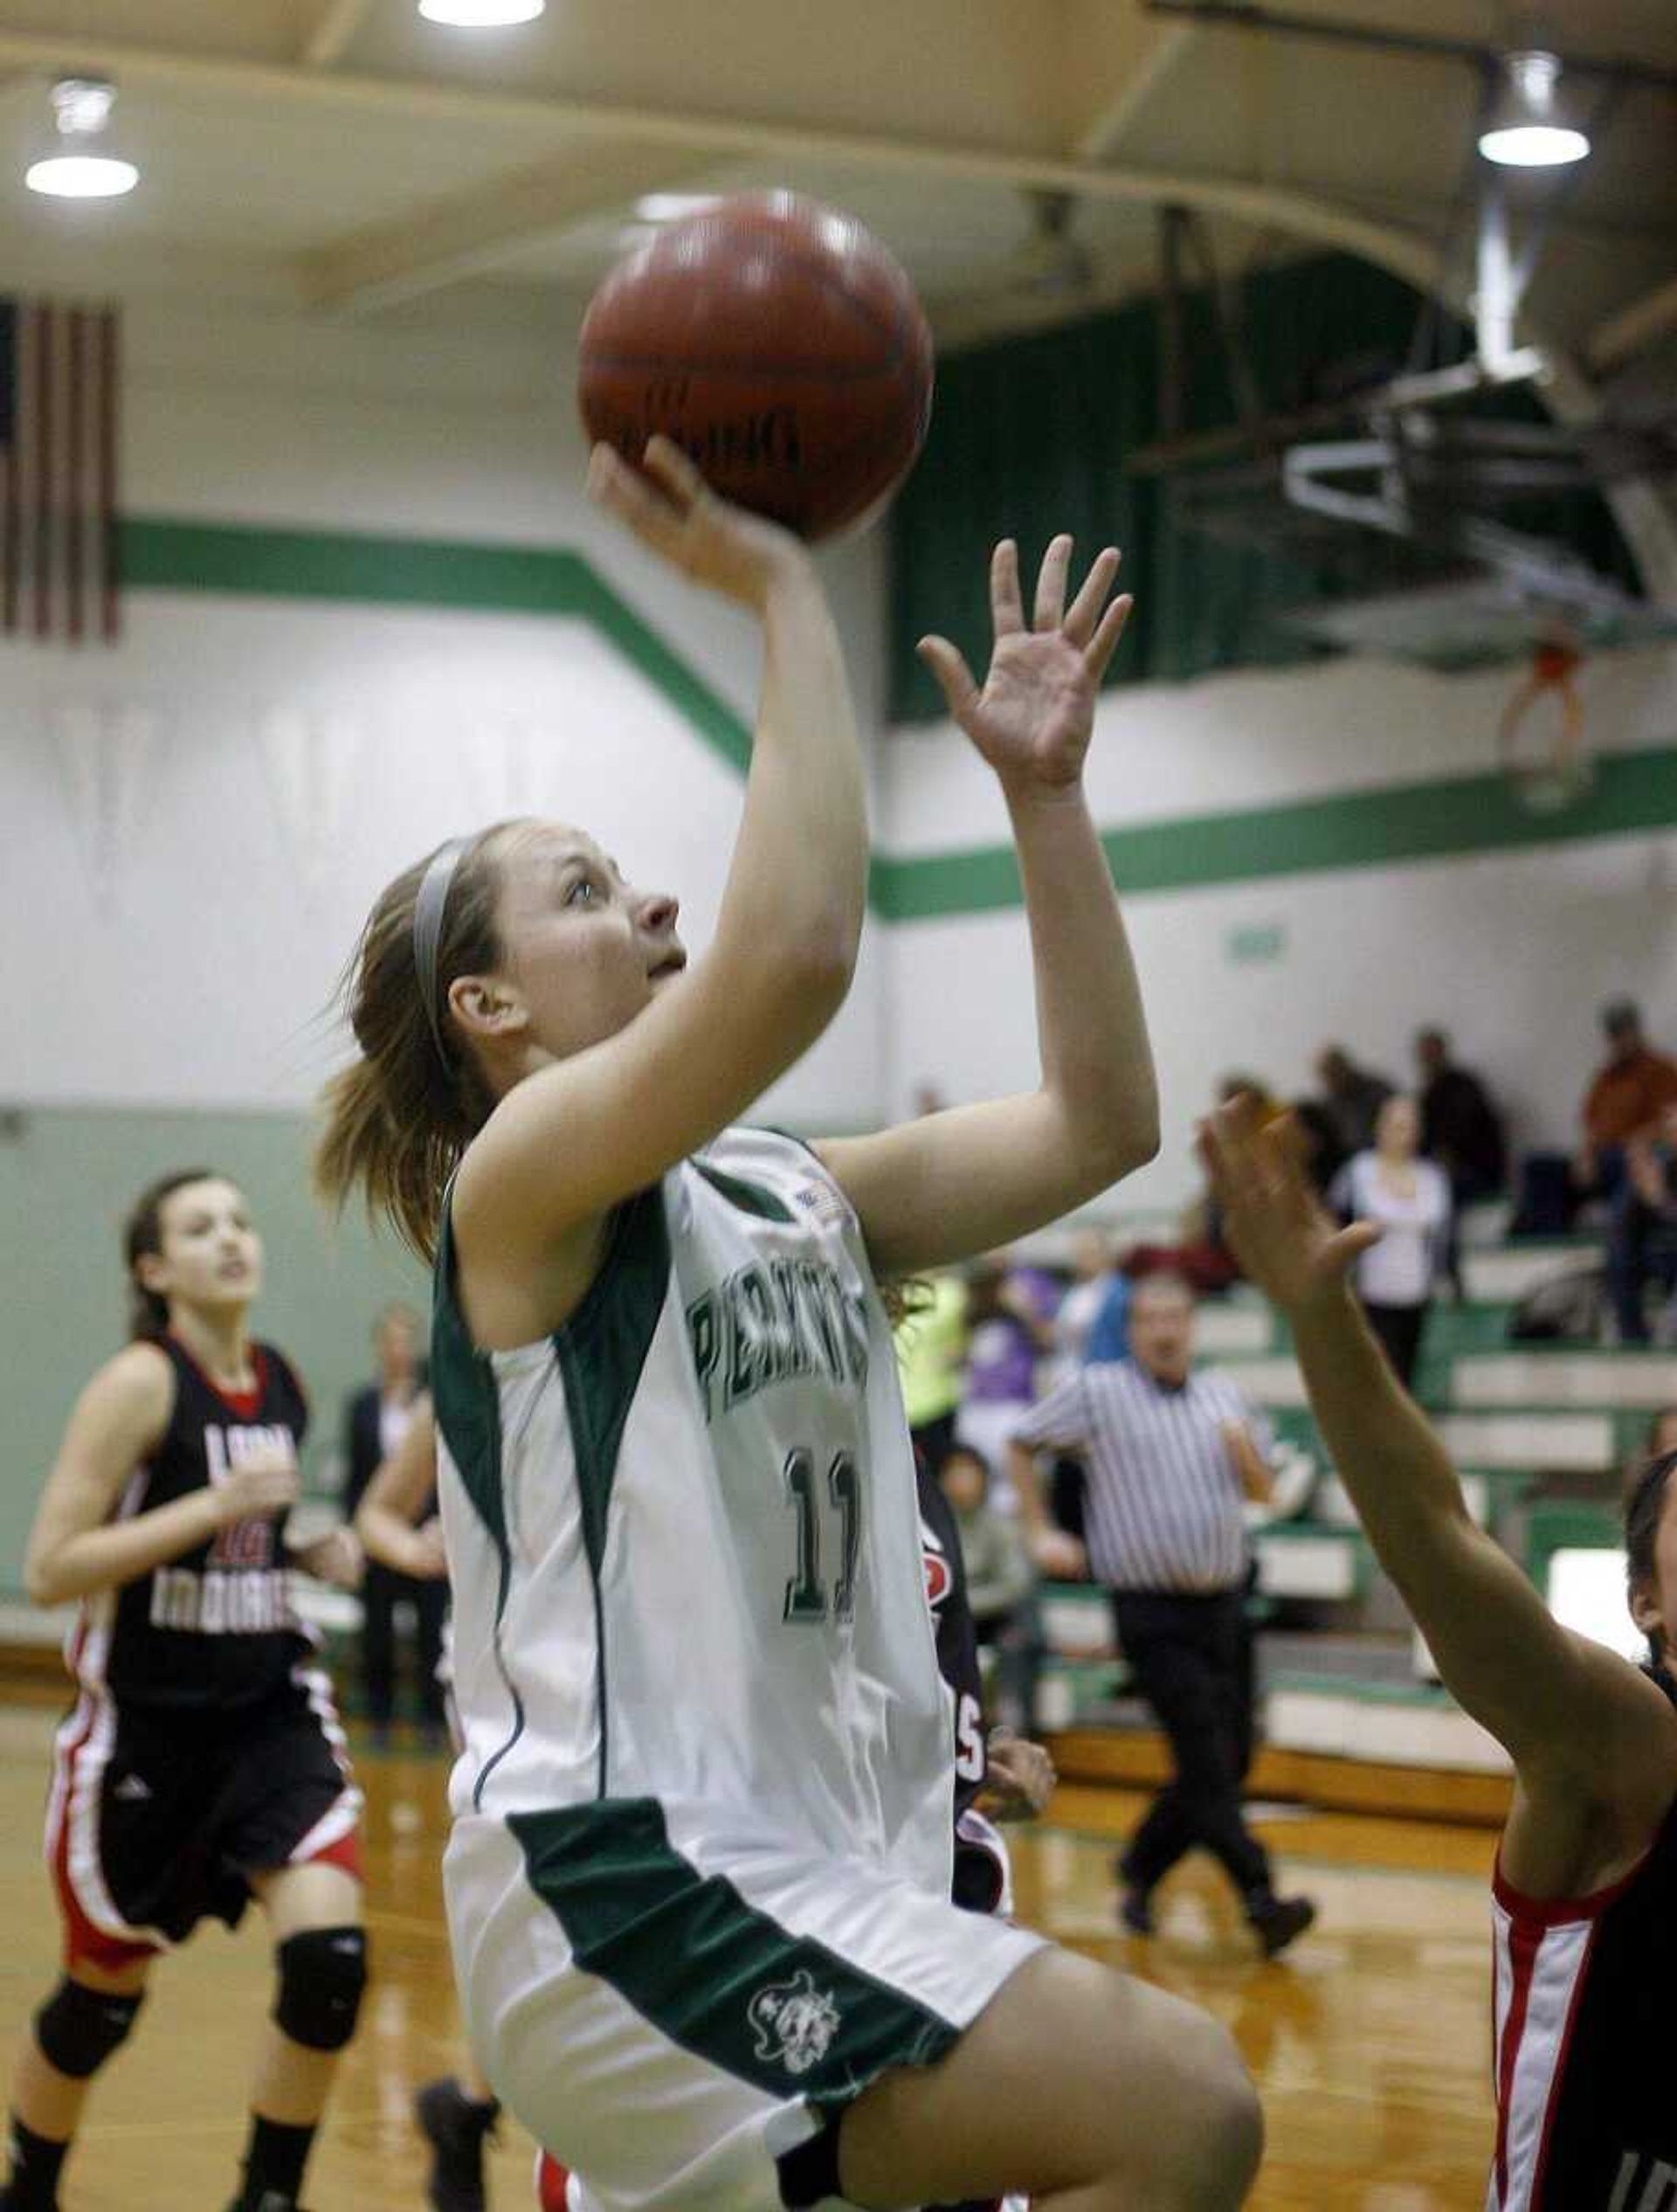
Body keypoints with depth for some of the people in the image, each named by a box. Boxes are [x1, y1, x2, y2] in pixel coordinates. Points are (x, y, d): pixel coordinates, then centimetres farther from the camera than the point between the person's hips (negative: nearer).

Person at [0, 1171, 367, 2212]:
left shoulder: (284, 1384, 4)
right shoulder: (140, 1384, -14)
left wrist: (319, 1551, 2)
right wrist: (212, 1507, -25)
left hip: (271, 1707, 4)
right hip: (145, 1724, -4)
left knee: (331, 1952, -15)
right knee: (107, 1990, 10)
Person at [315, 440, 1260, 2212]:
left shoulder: (794, 1197, 18)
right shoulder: (522, 1174, -6)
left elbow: (1098, 1121, 12)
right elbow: (795, 951, -23)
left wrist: (1044, 790, 11)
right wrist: (782, 598, -16)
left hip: (822, 1885, 9)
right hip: (628, 1885, -9)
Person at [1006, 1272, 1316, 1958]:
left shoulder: (1223, 1394, 13)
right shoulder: (1098, 1393, -1)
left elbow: (1262, 1490, 18)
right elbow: (1022, 1444, 7)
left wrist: (1246, 1455, -4)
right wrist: (1041, 1533, 2)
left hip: (1223, 1603, 6)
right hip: (1151, 1611, -6)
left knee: (1226, 1762, 8)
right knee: (1208, 1762, -13)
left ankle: (1141, 1870, 27)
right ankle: (1260, 1902, -18)